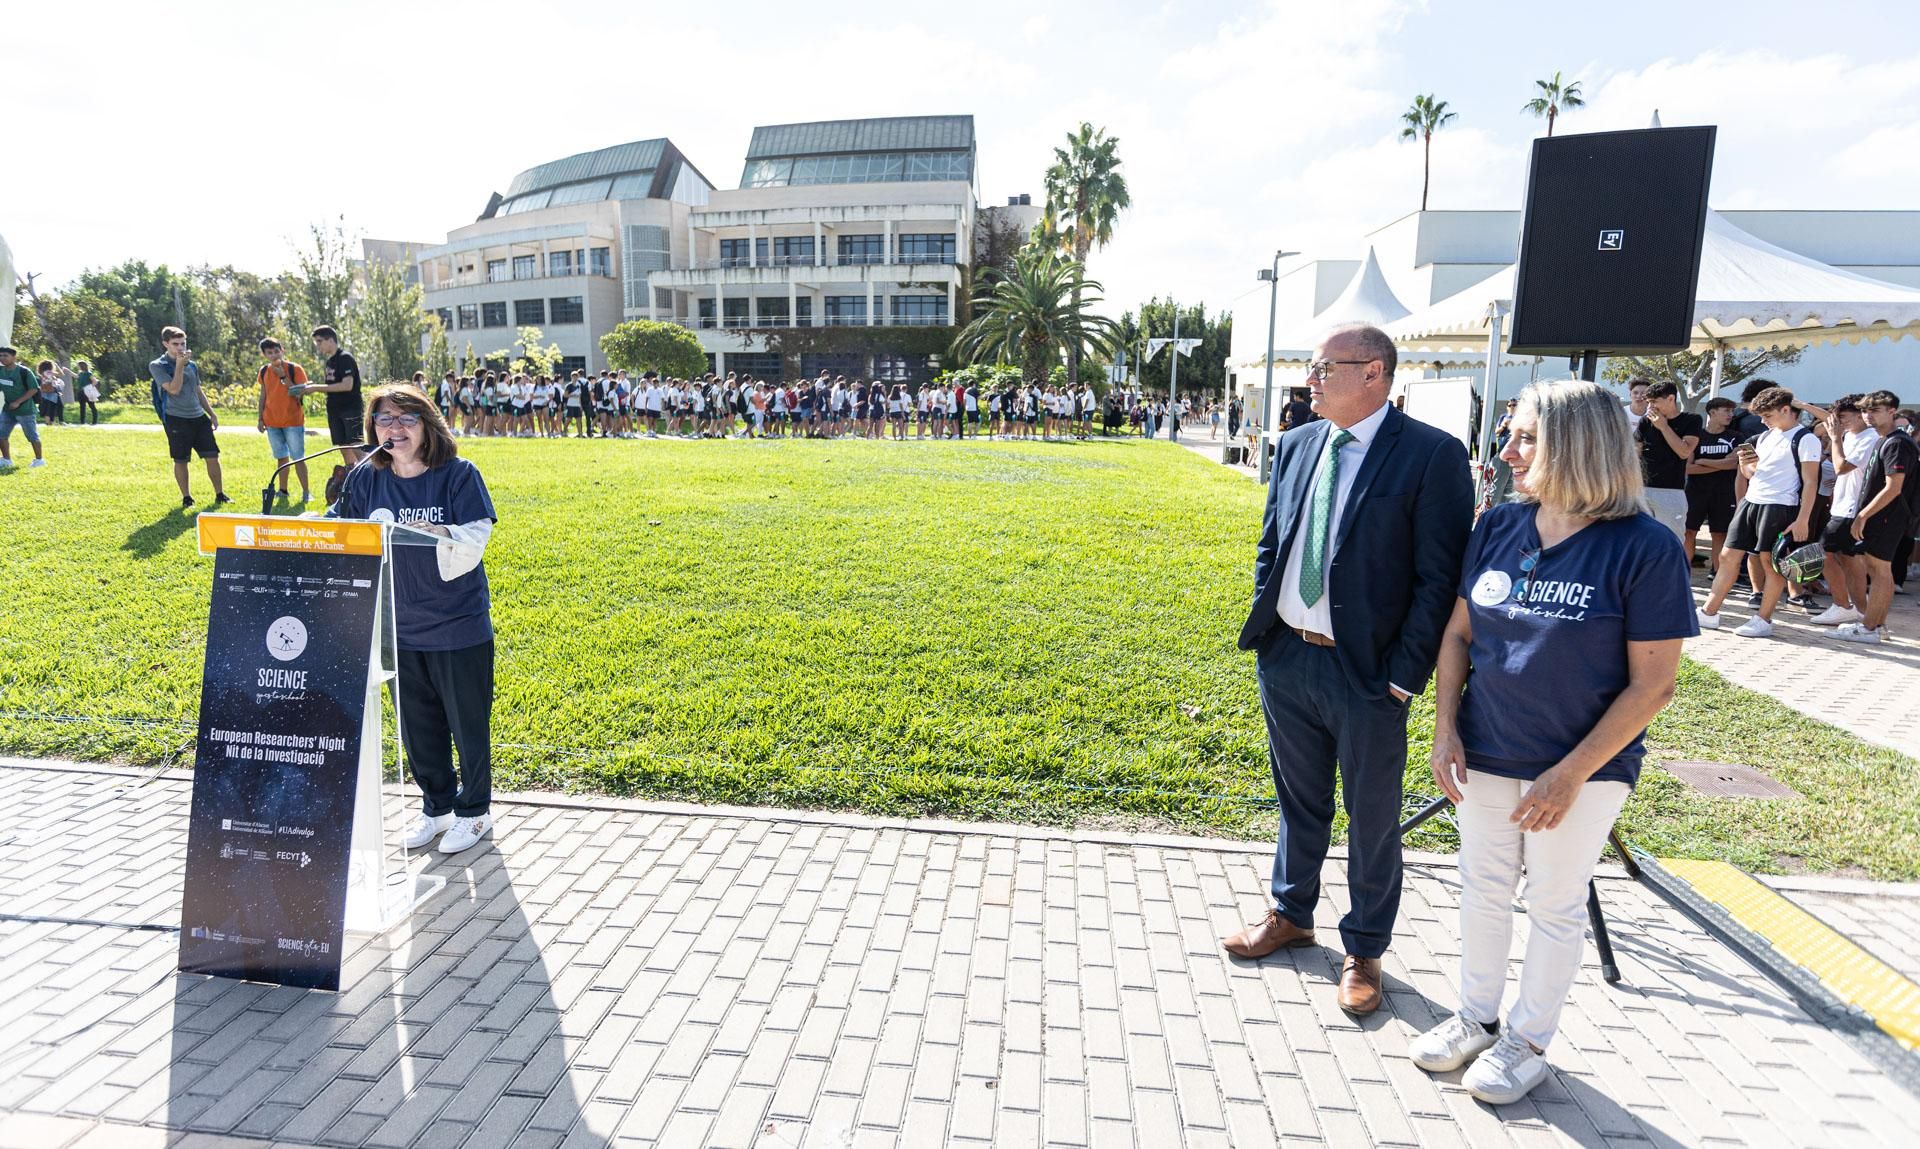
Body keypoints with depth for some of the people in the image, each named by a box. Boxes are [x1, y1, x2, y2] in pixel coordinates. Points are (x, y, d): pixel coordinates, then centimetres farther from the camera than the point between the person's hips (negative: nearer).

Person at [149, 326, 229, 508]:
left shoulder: (192, 364, 14)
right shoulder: (157, 366, -3)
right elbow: (174, 389, -16)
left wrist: (211, 413, 18)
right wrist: (179, 365, -16)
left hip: (199, 417, 5)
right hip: (176, 419, -5)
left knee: (212, 456, 1)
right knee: (180, 460, 2)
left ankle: (219, 495, 9)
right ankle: (186, 498, 11)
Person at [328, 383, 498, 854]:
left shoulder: (459, 475, -13)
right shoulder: (367, 478, 0)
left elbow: (473, 546, -19)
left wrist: (440, 535, -38)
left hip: (459, 627, -4)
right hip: (399, 629, 5)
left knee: (467, 724, 9)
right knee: (417, 726, 17)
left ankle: (473, 811, 29)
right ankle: (437, 806, 37)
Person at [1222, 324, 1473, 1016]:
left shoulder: (1432, 455, -12)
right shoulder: (1297, 444, 6)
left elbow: (1438, 580, -13)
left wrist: (1404, 678, -14)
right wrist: (1263, 632, 7)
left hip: (1366, 674, -5)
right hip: (1286, 660, 5)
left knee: (1372, 821, 12)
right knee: (1299, 802, 22)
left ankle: (1364, 951, 32)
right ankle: (1291, 914, 42)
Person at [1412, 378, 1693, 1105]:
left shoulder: (1645, 548, -16)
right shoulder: (1498, 527, -3)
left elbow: (1652, 685, -14)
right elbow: (1457, 634, 4)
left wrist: (1570, 774, -17)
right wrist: (1445, 731, -5)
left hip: (1582, 767, -4)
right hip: (1486, 753, 4)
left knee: (1555, 904, 13)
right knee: (1482, 888, 16)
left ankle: (1528, 1040, 33)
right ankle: (1477, 1018, 37)